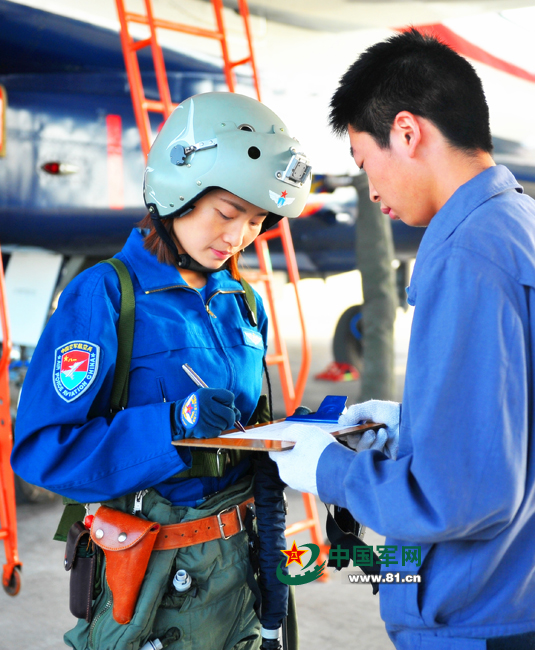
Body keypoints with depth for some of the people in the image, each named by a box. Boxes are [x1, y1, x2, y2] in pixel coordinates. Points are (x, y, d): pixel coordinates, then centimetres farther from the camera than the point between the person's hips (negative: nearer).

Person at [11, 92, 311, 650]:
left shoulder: (243, 303, 6)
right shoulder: (104, 296, -13)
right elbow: (41, 449, -18)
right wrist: (171, 427, -28)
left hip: (236, 561, 6)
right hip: (153, 574, -5)